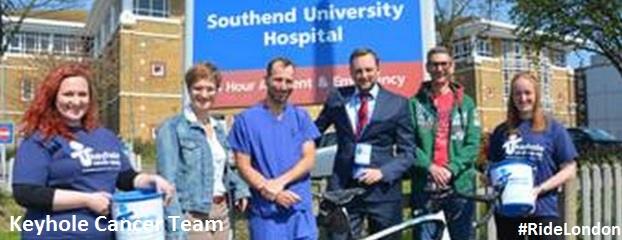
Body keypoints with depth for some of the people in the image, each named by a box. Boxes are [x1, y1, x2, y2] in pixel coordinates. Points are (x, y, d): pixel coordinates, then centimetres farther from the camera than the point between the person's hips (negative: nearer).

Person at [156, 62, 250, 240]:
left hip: (222, 213, 8)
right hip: (193, 216, -7)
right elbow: (168, 181, -15)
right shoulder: (172, 128, -10)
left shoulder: (219, 127, 13)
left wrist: (240, 188, 7)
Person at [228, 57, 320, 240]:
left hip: (301, 211, 3)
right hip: (266, 212, -3)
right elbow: (244, 166, -3)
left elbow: (309, 159, 1)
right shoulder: (246, 120, 0)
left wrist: (280, 181, -14)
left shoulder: (301, 117, 9)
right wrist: (272, 192, -15)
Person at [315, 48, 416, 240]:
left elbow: (407, 152, 1)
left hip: (382, 189, 0)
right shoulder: (337, 98, 8)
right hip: (343, 188, 1)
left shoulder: (397, 104, 3)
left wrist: (382, 172, -13)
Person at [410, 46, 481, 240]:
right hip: (424, 186, -1)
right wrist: (430, 167, -16)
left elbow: (473, 144, 1)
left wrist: (451, 169, -13)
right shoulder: (415, 103, 5)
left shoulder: (466, 103, 10)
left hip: (460, 185, 2)